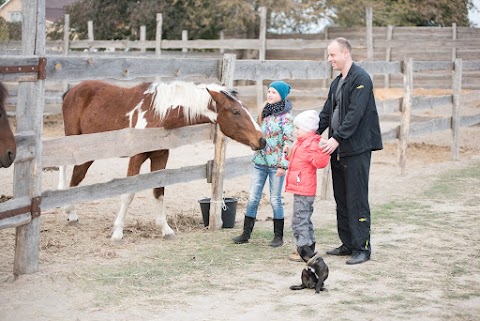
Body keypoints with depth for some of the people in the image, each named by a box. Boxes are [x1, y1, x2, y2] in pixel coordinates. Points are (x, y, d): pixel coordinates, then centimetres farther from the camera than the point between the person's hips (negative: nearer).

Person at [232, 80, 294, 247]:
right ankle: (246, 233, 11)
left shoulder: (286, 117, -9)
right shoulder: (265, 113, 10)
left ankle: (278, 236, 12)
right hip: (260, 162, 6)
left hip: (276, 164, -6)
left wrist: (283, 165, -17)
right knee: (252, 198, 5)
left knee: (275, 199, 2)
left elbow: (289, 142, -13)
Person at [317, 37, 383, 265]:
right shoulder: (337, 83, 16)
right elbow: (326, 113, 17)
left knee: (357, 200, -6)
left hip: (356, 150, -9)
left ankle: (362, 248, 0)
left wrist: (337, 138, -25)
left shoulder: (360, 79, -12)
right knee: (341, 200, 13)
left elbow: (355, 114, -20)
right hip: (339, 149, 9)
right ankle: (348, 244, 22)